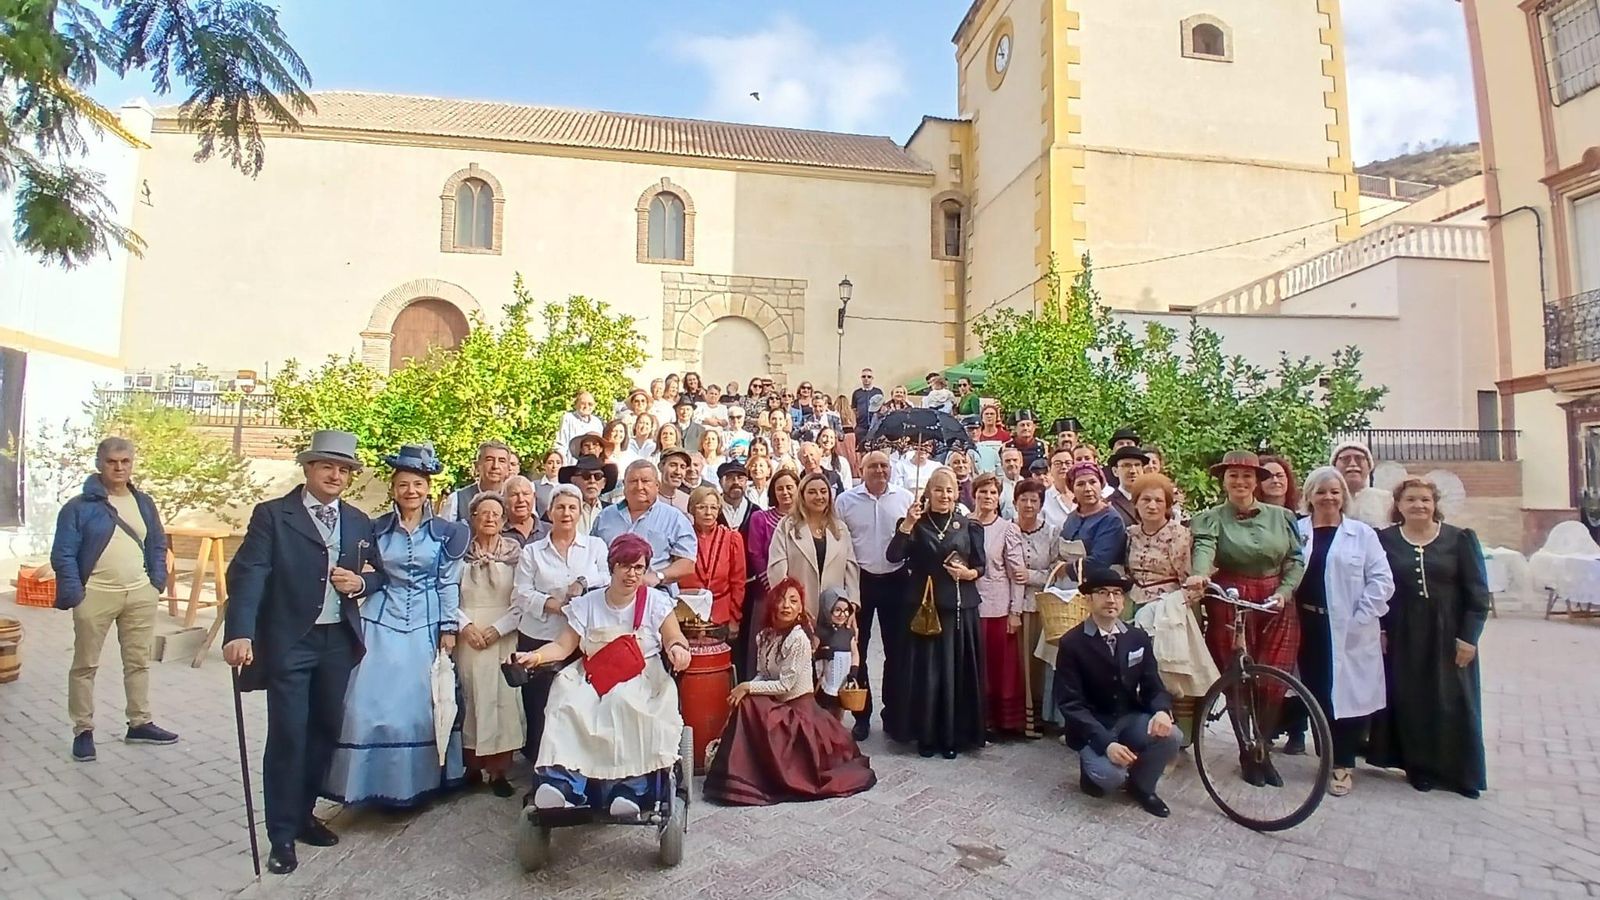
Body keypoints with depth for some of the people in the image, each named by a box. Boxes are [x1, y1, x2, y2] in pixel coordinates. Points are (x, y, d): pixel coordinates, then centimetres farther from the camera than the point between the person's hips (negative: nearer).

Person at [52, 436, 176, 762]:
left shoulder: (144, 502, 9)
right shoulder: (80, 506, -6)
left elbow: (157, 545, 16)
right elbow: (63, 554, -7)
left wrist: (158, 582, 5)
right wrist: (74, 594, -13)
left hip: (141, 595, 4)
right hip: (96, 596, -4)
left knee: (139, 662, 11)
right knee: (85, 665, 6)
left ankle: (140, 723, 21)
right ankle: (83, 730, 17)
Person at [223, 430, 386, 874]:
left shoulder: (359, 522, 9)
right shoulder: (272, 515, -6)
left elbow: (379, 574, 17)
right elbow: (247, 574, -15)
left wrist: (361, 582, -7)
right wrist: (240, 632, -28)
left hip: (338, 641, 5)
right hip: (288, 643, -5)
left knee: (326, 730, 13)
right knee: (287, 736, -1)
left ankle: (303, 814, 32)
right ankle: (282, 835, 14)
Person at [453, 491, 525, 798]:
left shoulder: (515, 552, 2)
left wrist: (498, 628, -10)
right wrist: (465, 625, -10)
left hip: (503, 637, -1)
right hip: (468, 636, 1)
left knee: (503, 698, -2)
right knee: (470, 699, 3)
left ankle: (499, 770, 6)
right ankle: (472, 765, 15)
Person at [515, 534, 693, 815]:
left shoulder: (656, 601, 4)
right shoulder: (587, 603, 10)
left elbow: (675, 640, -3)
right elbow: (563, 646, 5)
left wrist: (677, 649, -27)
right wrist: (534, 656, -14)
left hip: (641, 678, -3)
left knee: (625, 703, -35)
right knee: (568, 704, -28)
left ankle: (630, 788, -35)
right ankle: (561, 783, -36)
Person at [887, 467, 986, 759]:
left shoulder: (968, 526, 6)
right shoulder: (917, 524, 1)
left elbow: (981, 566, 9)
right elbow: (893, 556, -13)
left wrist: (969, 573, -12)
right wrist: (908, 523, -22)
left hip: (960, 607, 1)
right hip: (925, 606, -1)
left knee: (958, 671, 5)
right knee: (926, 671, 1)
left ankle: (955, 736, 17)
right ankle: (926, 736, 14)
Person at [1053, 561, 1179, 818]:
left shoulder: (1138, 639, 1)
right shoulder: (1072, 643, -14)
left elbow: (1153, 687, 3)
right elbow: (1070, 704, -17)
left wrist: (1162, 710, -22)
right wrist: (1106, 742, -29)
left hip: (1130, 719, 4)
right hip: (1092, 727, -4)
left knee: (1170, 736, -25)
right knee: (1111, 775, -30)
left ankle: (1141, 785, 4)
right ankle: (1093, 770, 9)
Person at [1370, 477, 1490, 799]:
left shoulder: (1460, 539, 0)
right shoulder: (1384, 540, 1)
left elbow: (1478, 592, -1)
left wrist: (1469, 637, -6)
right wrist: (1379, 629, -3)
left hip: (1448, 635, 0)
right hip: (1402, 637, 0)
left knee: (1453, 702, 5)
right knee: (1410, 702, 5)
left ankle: (1461, 772, 18)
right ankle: (1419, 767, 17)